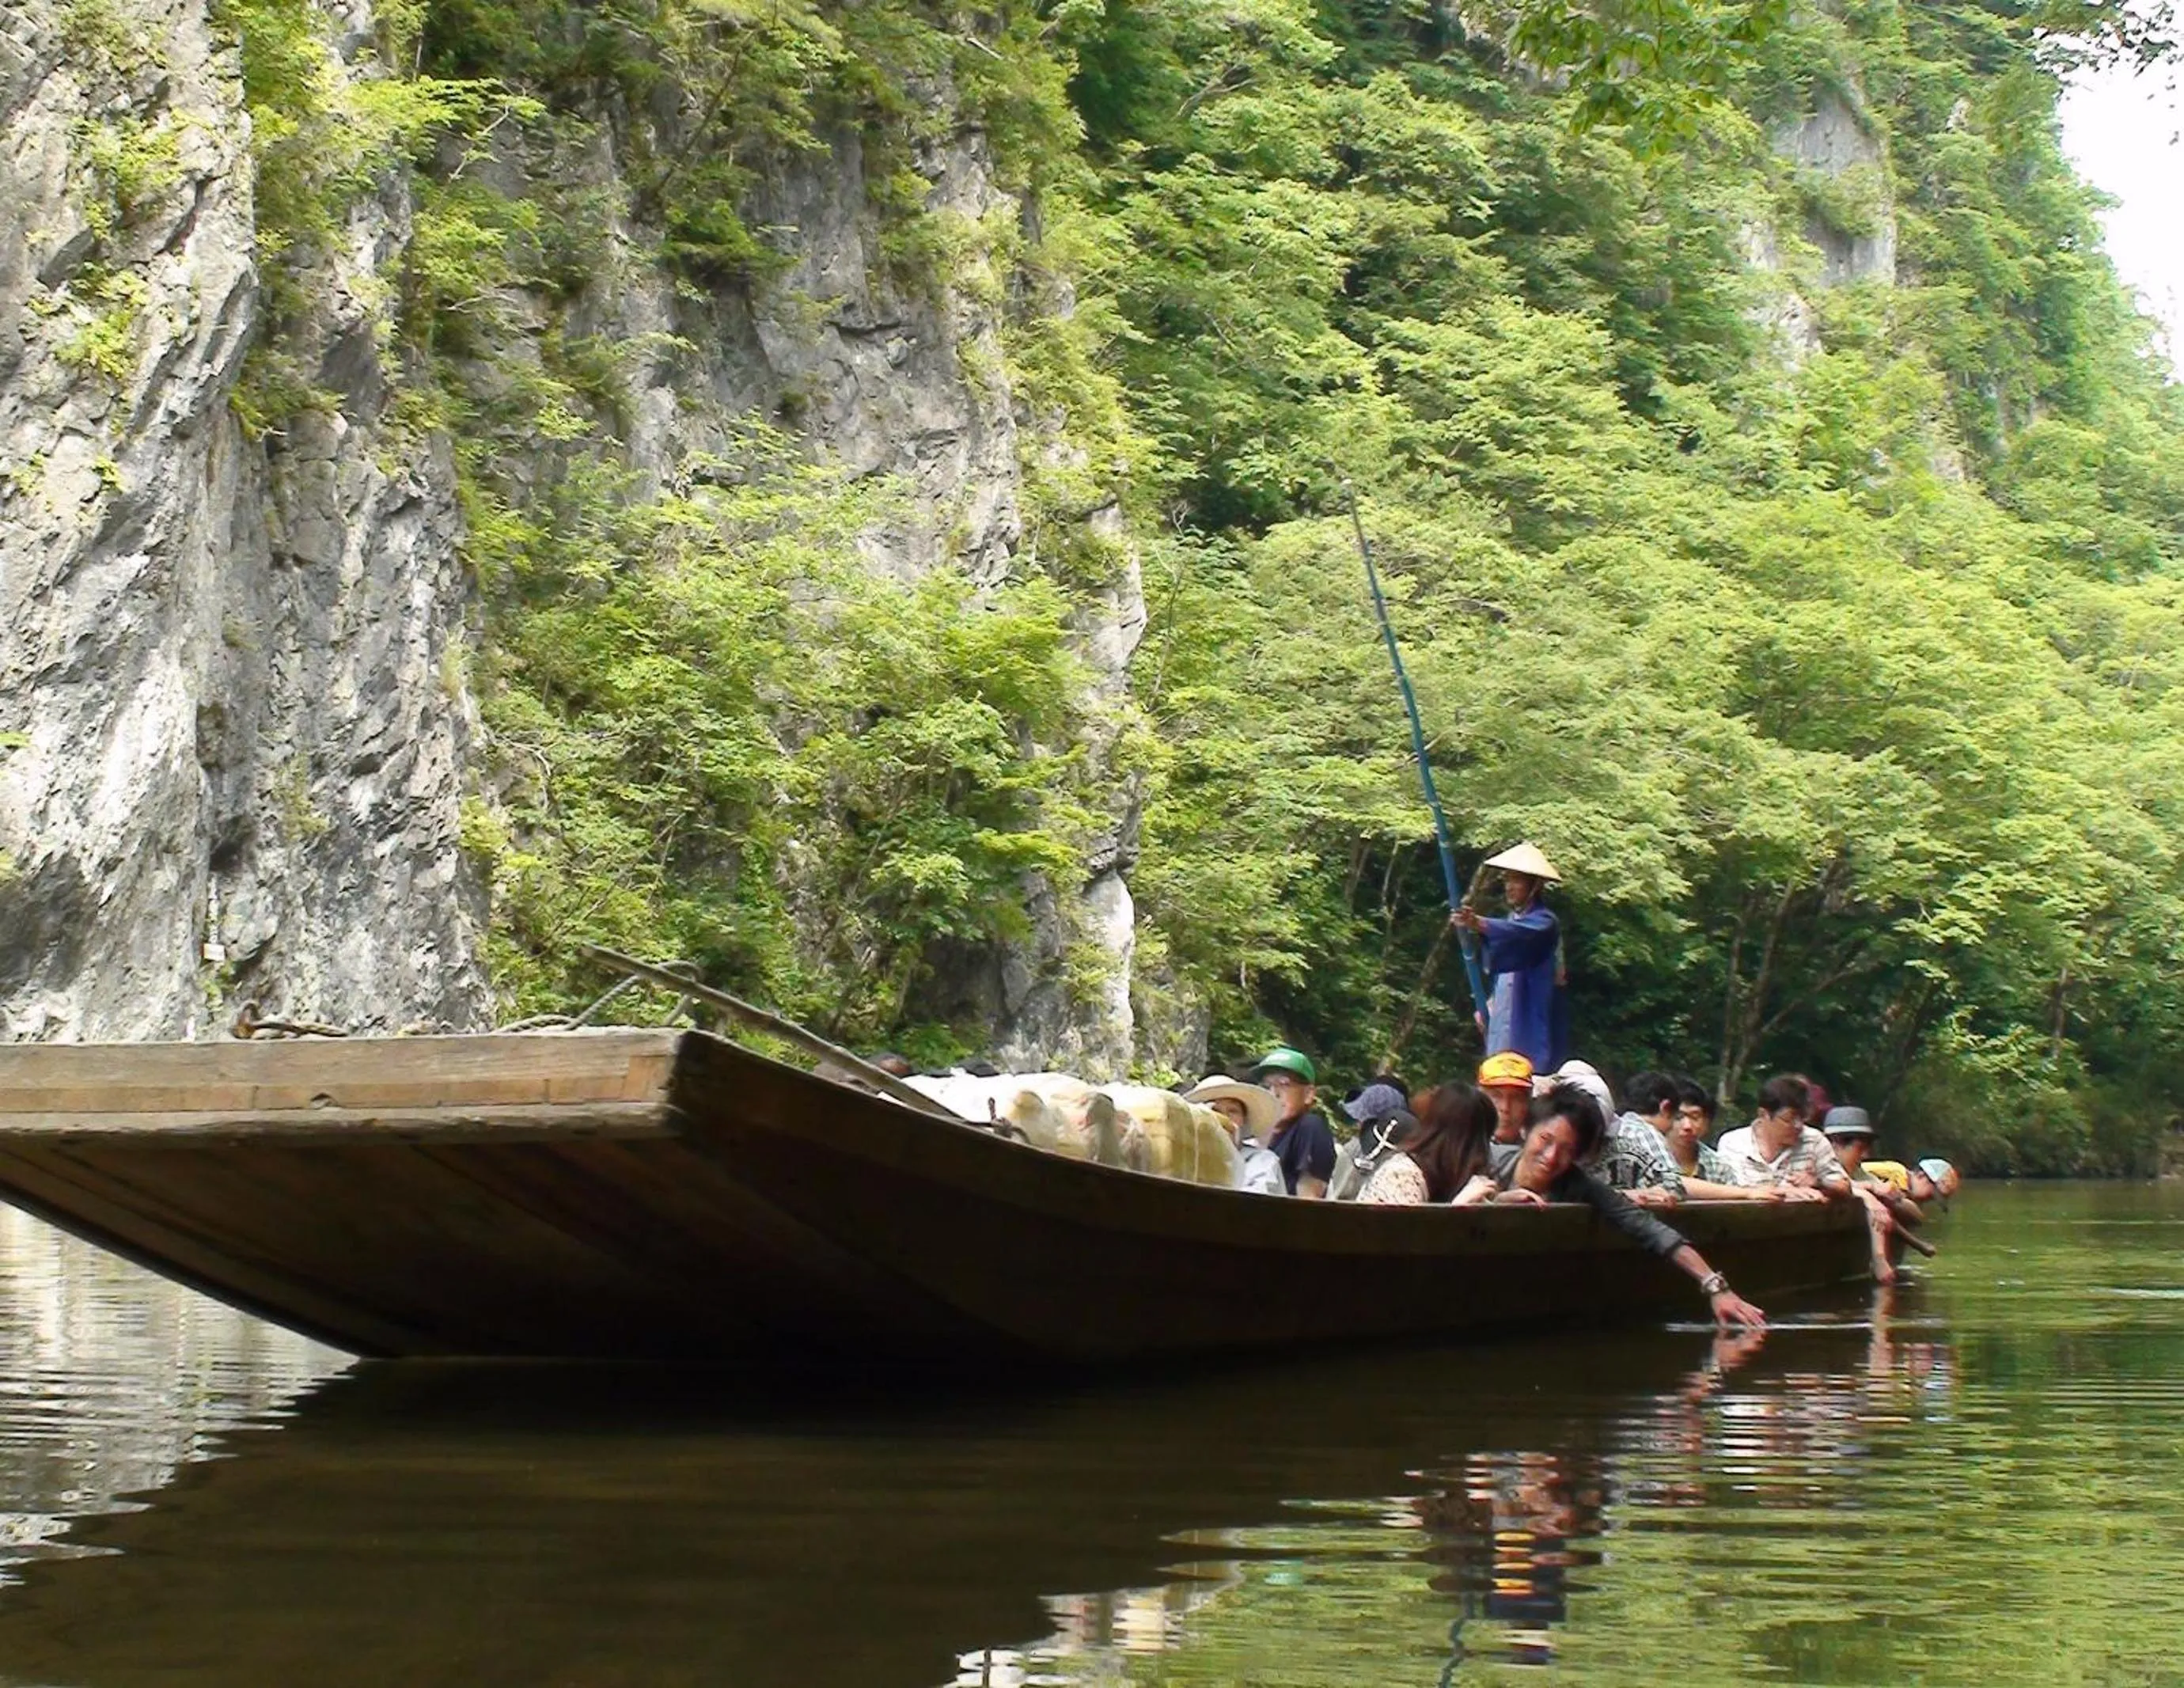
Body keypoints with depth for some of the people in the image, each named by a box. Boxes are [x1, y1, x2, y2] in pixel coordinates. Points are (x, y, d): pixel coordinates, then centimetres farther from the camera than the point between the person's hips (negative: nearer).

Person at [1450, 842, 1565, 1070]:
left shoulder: (1543, 921, -10)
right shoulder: (1511, 918, 16)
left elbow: (1517, 933, -33)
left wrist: (1480, 924, -50)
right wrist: (1490, 1002, 8)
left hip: (1530, 1024, -8)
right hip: (1502, 1021, 8)